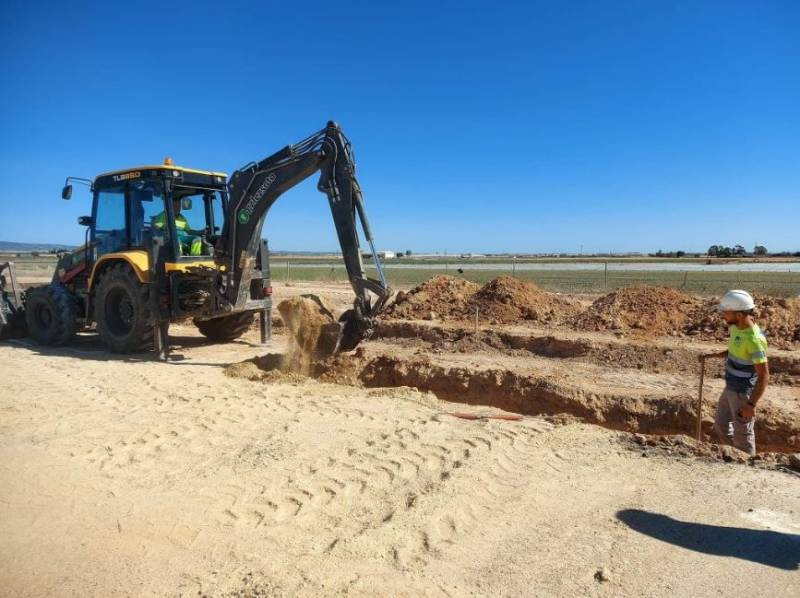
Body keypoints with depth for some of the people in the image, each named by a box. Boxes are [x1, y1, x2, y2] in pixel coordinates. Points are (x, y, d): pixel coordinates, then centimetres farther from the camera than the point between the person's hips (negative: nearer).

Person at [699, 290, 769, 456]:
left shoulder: (754, 339, -29)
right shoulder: (736, 327, -1)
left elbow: (764, 376, -26)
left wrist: (751, 404, -25)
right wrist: (712, 355, 6)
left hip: (743, 393, -9)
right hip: (731, 388, 9)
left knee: (742, 434, 8)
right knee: (721, 424, 22)